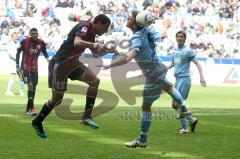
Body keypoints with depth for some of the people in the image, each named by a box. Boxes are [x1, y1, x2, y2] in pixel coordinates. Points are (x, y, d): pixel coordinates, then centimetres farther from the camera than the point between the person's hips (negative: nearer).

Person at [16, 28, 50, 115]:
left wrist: (48, 59, -9)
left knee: (33, 87, 8)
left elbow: (44, 52, 11)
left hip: (34, 67, 5)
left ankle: (28, 109, 20)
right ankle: (31, 108, -22)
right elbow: (18, 53, -4)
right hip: (25, 67, -5)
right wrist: (17, 66, -8)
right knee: (30, 85, -18)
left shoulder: (41, 43, -2)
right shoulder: (24, 41, -11)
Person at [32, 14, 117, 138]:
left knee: (94, 81, -2)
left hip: (72, 63, 9)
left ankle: (86, 117, -1)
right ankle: (37, 122, 19)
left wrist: (107, 50, 7)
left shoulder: (91, 33, 9)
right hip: (59, 64, -9)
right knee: (57, 99, -2)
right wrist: (96, 45, -43)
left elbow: (96, 53, 23)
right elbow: (77, 42, -39)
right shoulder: (85, 26, -18)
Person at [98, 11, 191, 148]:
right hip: (160, 69, 9)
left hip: (153, 75, -9)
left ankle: (142, 140, 3)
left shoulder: (137, 37, -29)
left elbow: (129, 57, -44)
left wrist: (109, 66, -45)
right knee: (168, 87, 38)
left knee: (146, 106, -3)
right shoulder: (147, 31, -5)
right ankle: (184, 108, 61)